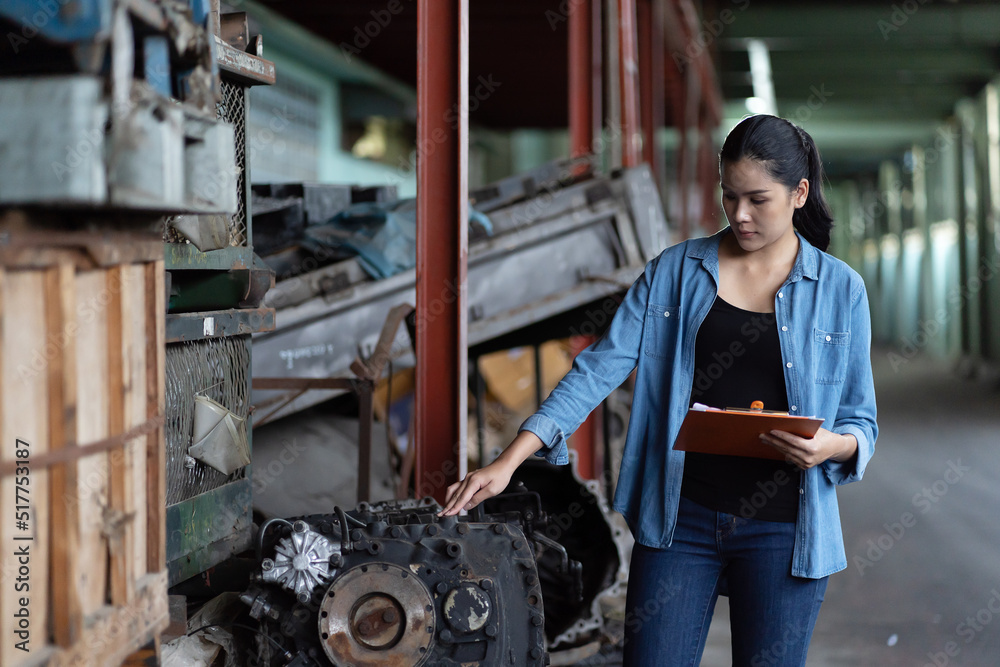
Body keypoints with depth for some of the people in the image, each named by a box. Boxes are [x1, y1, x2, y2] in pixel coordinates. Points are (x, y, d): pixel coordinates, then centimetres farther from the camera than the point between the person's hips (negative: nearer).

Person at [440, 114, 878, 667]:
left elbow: (862, 424, 6)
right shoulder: (676, 270, 4)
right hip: (681, 518, 1)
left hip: (781, 529, -1)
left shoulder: (841, 290, 2)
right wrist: (507, 462, -11)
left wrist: (830, 446, -18)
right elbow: (601, 368, -2)